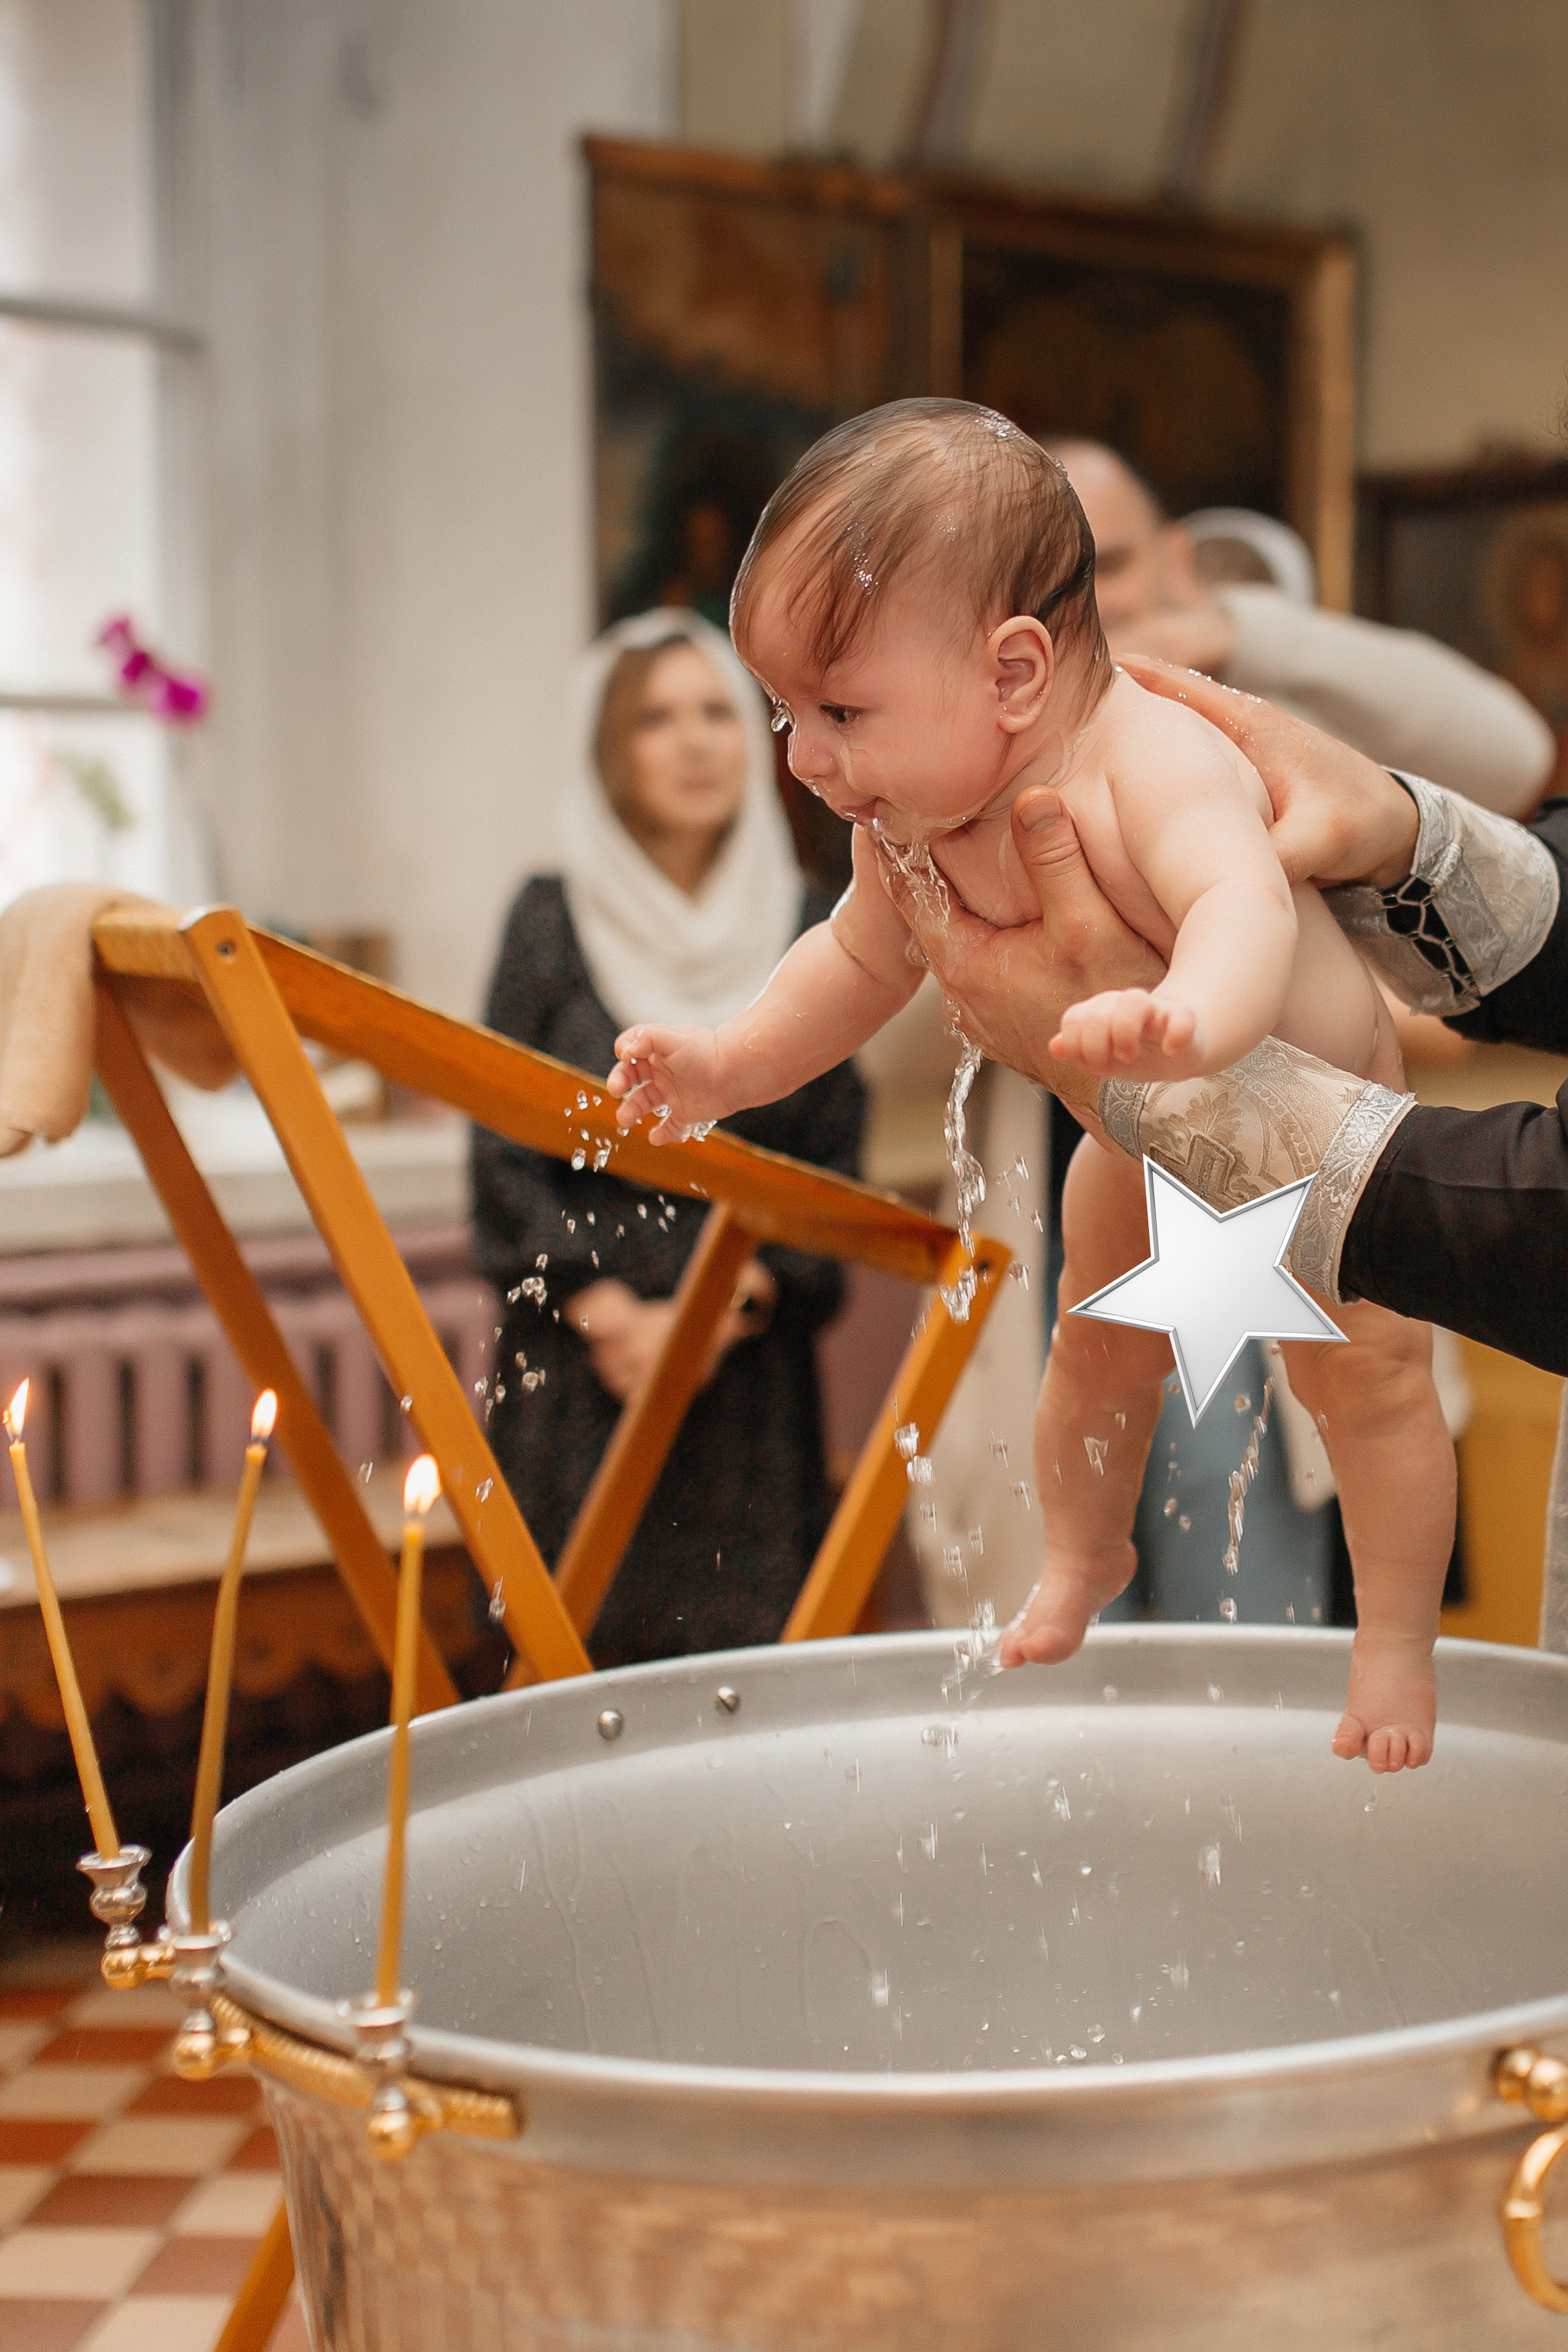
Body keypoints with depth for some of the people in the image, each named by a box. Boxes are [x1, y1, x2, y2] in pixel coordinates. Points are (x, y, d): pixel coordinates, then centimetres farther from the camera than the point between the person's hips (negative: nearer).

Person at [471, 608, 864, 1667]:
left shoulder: (810, 928, 7)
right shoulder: (554, 920, 3)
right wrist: (608, 1313, -9)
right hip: (580, 1368, -1)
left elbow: (834, 1164, 5)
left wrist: (716, 1315, -7)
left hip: (751, 1370, 1)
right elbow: (505, 1153, 1)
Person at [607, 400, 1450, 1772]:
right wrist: (729, 1063, -11)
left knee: (1367, 1376, 2)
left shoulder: (1157, 766, -42)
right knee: (1101, 1343, 19)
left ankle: (1398, 1642, 24)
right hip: (1147, 1139, 6)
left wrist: (1190, 1023, -83)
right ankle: (1084, 1561, 46)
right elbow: (864, 961, 0)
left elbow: (1247, 905, -62)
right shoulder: (912, 823, -20)